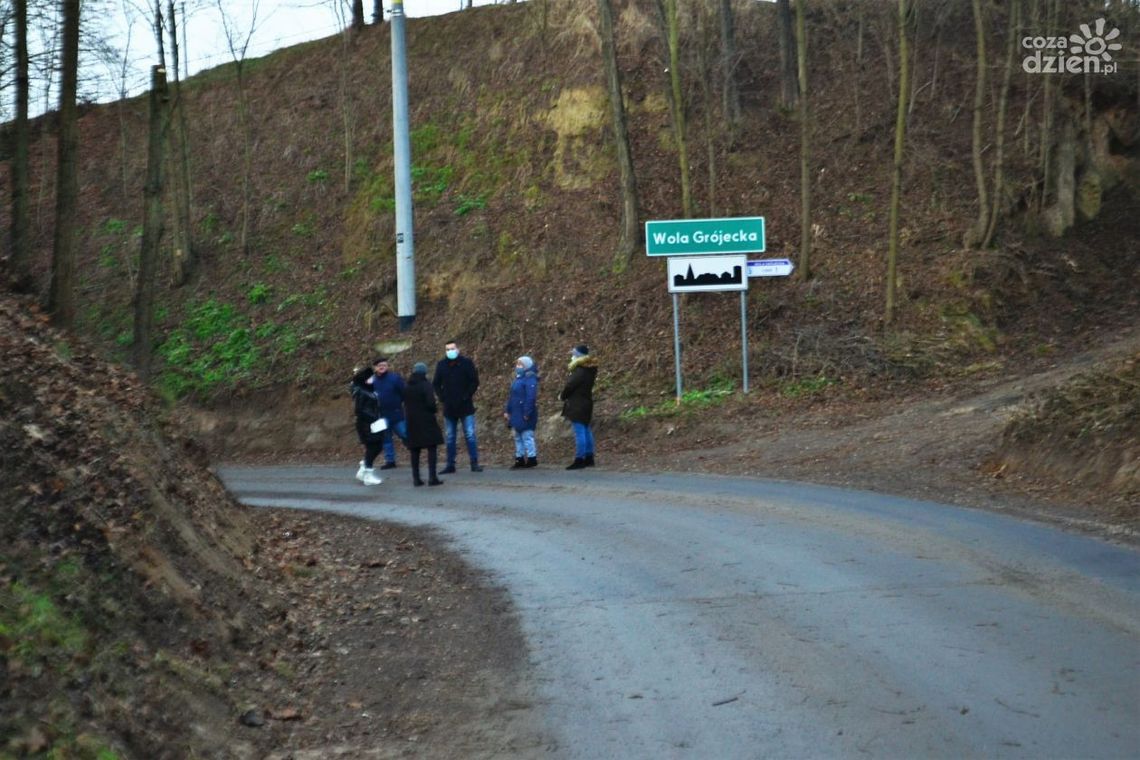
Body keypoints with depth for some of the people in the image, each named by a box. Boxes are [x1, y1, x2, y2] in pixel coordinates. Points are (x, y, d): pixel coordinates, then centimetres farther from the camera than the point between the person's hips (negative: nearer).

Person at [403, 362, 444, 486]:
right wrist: (434, 409, 0)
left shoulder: (407, 387, 8)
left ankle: (416, 478, 9)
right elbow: (431, 403, -18)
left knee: (414, 450, 9)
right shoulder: (426, 386, -11)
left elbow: (405, 404, 10)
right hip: (426, 422, -5)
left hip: (411, 423, 6)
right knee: (432, 448, -1)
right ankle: (432, 477, -9)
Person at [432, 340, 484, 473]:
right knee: (450, 437, 8)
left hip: (465, 406, -3)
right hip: (449, 407, 3)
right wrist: (442, 397, 0)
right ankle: (450, 464, 13)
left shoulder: (466, 363, -3)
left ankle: (474, 463, -2)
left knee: (470, 435, -5)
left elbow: (475, 382, -3)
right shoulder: (441, 365, 6)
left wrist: (467, 396, -10)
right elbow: (435, 384, 12)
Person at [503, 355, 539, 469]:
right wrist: (507, 410, 16)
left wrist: (527, 413, -24)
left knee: (527, 436, -6)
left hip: (524, 415, -10)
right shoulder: (517, 379, 15)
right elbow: (511, 397, 20)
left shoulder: (530, 380, -15)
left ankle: (532, 459, 1)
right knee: (518, 438, 13)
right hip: (516, 415, 10)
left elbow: (531, 398, -22)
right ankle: (519, 459, 19)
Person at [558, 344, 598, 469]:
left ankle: (579, 459, -8)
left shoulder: (579, 372, -20)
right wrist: (564, 394, 10)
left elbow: (569, 386, -16)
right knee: (586, 431, 15)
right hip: (586, 403, 10)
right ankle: (589, 458, 21)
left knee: (579, 432, -9)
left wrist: (562, 396, 1)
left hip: (577, 406, -10)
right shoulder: (589, 370, 10)